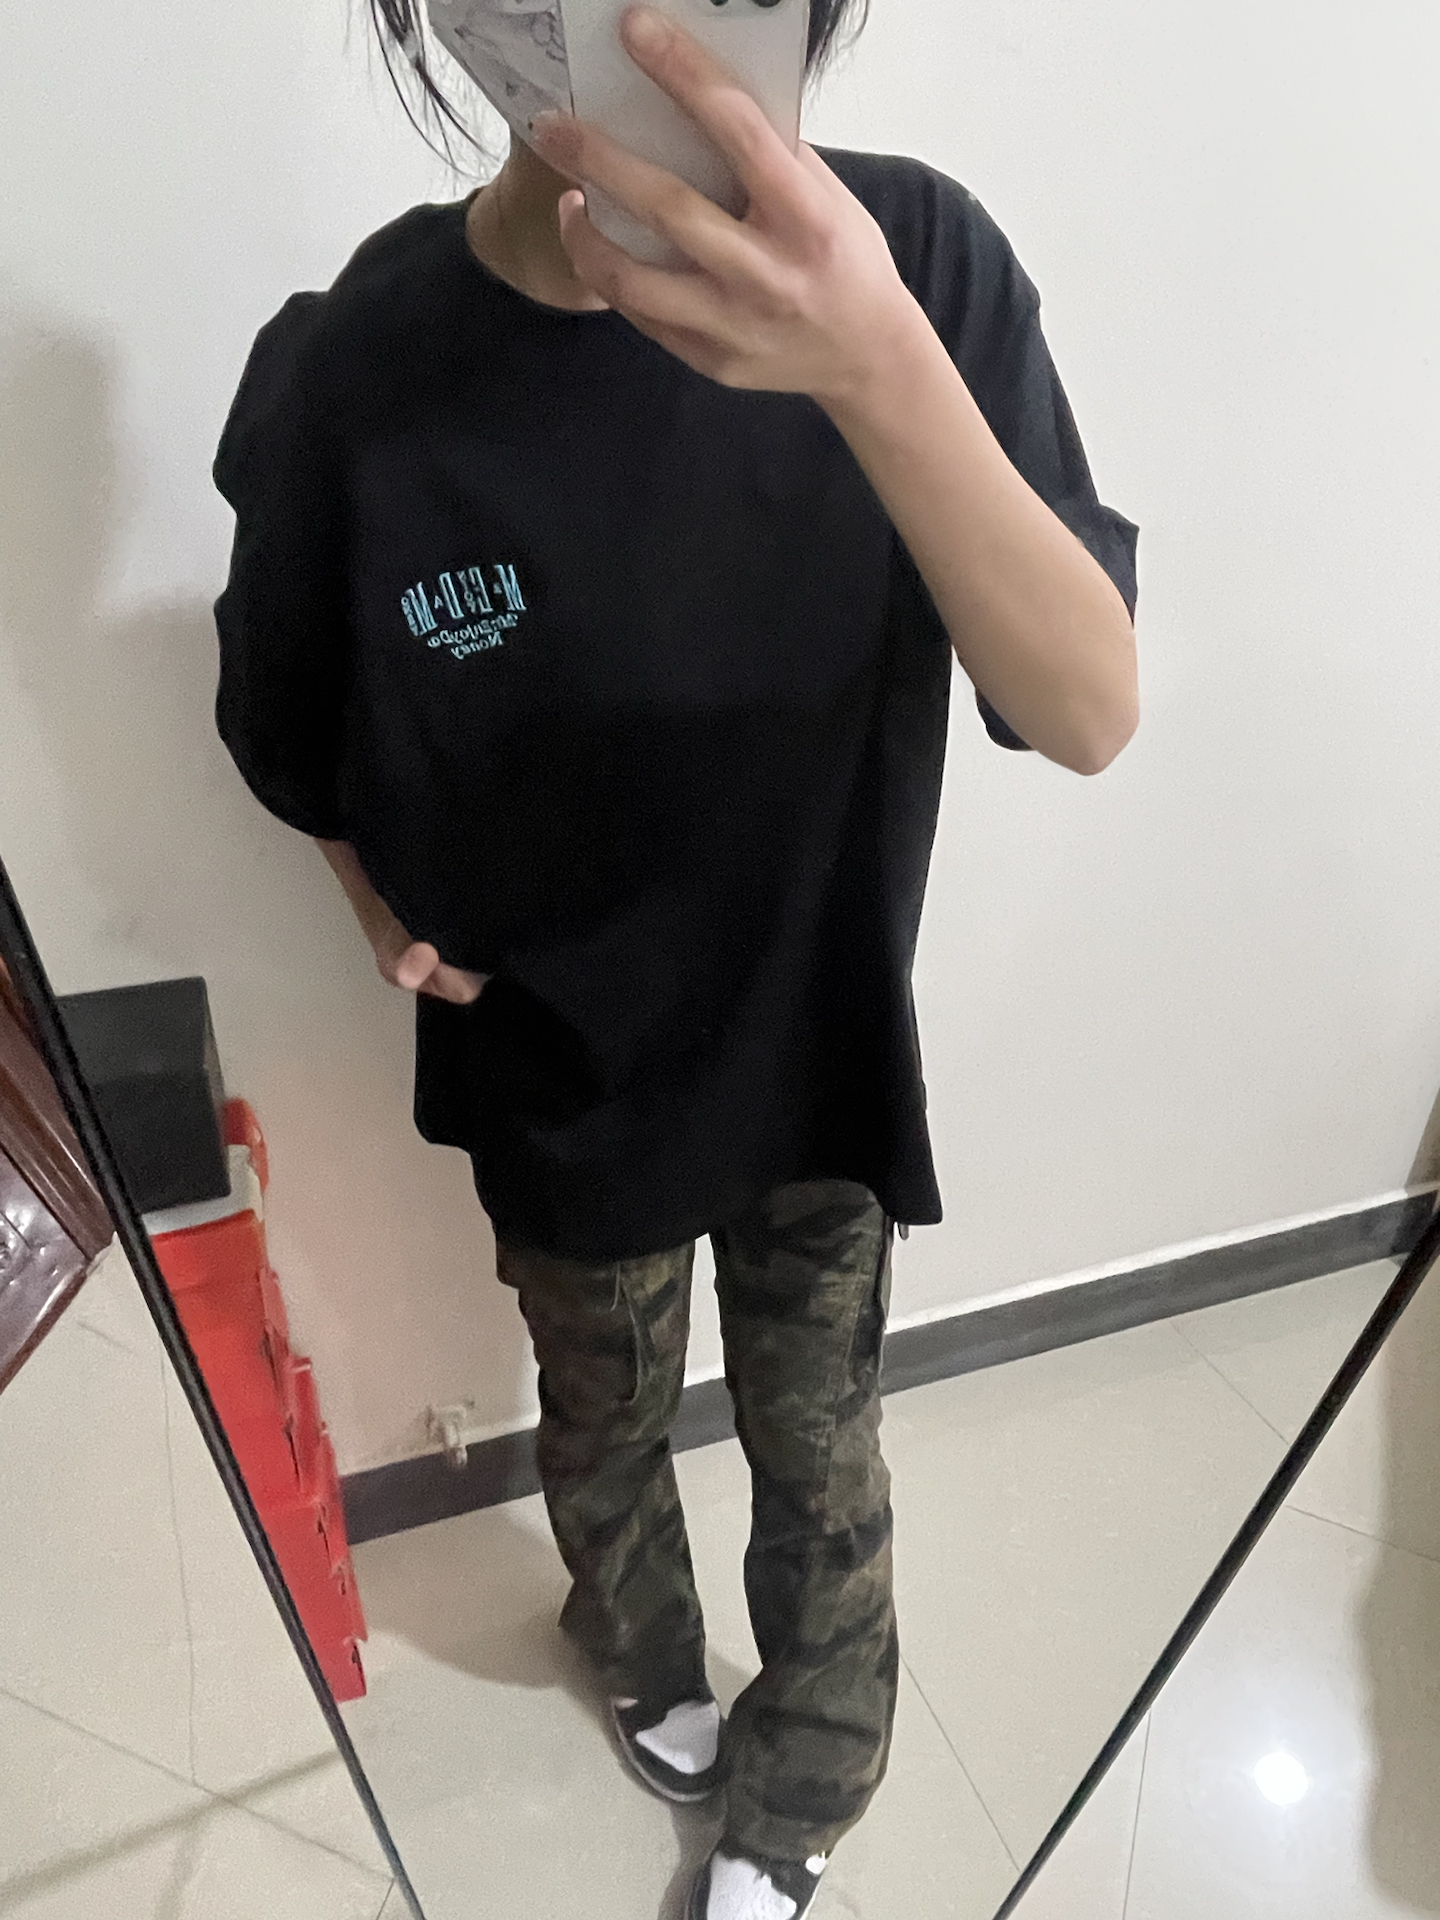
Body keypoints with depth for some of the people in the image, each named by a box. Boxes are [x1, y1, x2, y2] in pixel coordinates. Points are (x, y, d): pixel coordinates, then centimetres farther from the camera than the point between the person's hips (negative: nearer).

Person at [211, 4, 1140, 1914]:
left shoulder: (913, 253, -16)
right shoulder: (354, 373, -17)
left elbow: (1091, 716, -26)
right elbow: (296, 741, 2)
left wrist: (876, 367, -40)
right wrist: (395, 913, -13)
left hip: (821, 1049, 0)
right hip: (561, 1075, 1)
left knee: (820, 1454, 19)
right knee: (604, 1425, 25)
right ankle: (651, 1669, 62)